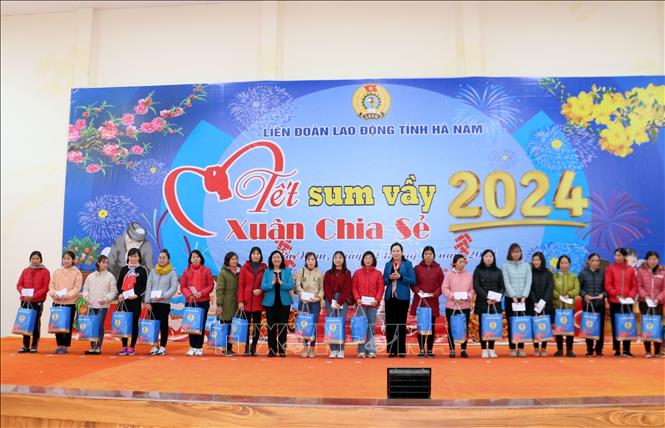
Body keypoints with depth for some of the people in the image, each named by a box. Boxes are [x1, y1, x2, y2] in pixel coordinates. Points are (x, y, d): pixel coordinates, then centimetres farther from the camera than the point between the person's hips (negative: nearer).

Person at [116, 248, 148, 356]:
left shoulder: (142, 270, 4)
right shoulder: (124, 269, 13)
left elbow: (145, 286, 0)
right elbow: (118, 283, 13)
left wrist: (137, 295, -13)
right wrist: (120, 294, -4)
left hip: (136, 300, -3)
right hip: (123, 299, 3)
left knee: (134, 323, 0)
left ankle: (132, 347, 7)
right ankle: (124, 346, 12)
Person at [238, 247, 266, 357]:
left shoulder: (264, 268, 5)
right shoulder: (244, 268, 4)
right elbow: (240, 285, 1)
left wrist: (261, 290, -11)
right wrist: (240, 301, -6)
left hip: (258, 301, 1)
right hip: (246, 301, -1)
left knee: (257, 325, 5)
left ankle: (253, 348, 15)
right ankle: (246, 348, 8)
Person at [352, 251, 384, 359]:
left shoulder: (378, 273, 7)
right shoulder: (357, 273, 8)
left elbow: (381, 288, 3)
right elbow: (354, 287, 4)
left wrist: (377, 299, -11)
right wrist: (357, 298, -9)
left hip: (373, 304, 0)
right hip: (360, 303, 0)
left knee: (371, 327, 1)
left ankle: (371, 350, 5)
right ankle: (362, 351, 2)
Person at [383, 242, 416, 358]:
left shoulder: (407, 264, 2)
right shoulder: (388, 264, 11)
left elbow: (413, 280, -4)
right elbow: (384, 281, 11)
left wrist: (400, 277, -16)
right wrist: (390, 278, -9)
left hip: (403, 297, -3)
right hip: (389, 297, 3)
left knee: (401, 324, -1)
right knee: (390, 324, 1)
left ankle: (401, 350, 7)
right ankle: (391, 350, 8)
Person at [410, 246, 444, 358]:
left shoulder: (438, 269, 7)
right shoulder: (417, 268, 6)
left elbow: (441, 285, 4)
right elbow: (413, 283, 5)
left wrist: (434, 294, -11)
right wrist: (417, 290, -13)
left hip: (433, 301, 0)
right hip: (420, 300, 0)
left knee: (432, 326, 2)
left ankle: (430, 350, 12)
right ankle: (421, 350, 10)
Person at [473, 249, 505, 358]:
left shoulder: (498, 271, 12)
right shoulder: (478, 270, 5)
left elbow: (502, 287, 8)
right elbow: (476, 286, -4)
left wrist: (498, 298, -11)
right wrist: (487, 297, -15)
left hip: (495, 304, 2)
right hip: (482, 303, -2)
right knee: (483, 326, 0)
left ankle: (491, 349, 10)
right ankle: (484, 349, 6)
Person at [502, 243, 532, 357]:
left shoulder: (526, 265, 8)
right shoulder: (505, 266, 2)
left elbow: (528, 282, 1)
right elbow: (506, 283, -5)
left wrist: (524, 297, -10)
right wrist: (514, 296, -14)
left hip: (523, 298, 2)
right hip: (510, 298, -1)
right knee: (511, 324, 1)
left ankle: (521, 348, 9)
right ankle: (512, 348, 7)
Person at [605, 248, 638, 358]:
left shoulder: (631, 270, 7)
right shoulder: (610, 268, 2)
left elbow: (634, 285, 6)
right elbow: (607, 285, -3)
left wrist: (631, 296, -9)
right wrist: (616, 294, -15)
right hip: (614, 301, -1)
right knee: (615, 325, 2)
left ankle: (626, 349, 8)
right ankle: (617, 350, 8)